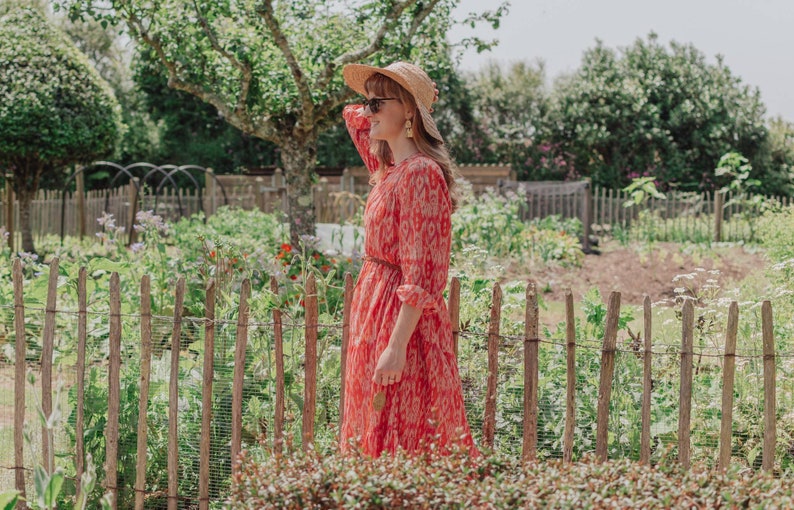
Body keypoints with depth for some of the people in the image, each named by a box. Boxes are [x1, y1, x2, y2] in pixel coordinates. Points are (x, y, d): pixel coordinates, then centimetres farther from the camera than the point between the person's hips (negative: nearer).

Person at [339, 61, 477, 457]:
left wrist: (397, 345, -26)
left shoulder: (420, 175, -18)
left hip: (402, 317, -10)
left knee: (399, 446, -6)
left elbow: (421, 277, -23)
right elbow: (354, 118, 31)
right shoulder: (388, 168, 9)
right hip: (374, 307, 10)